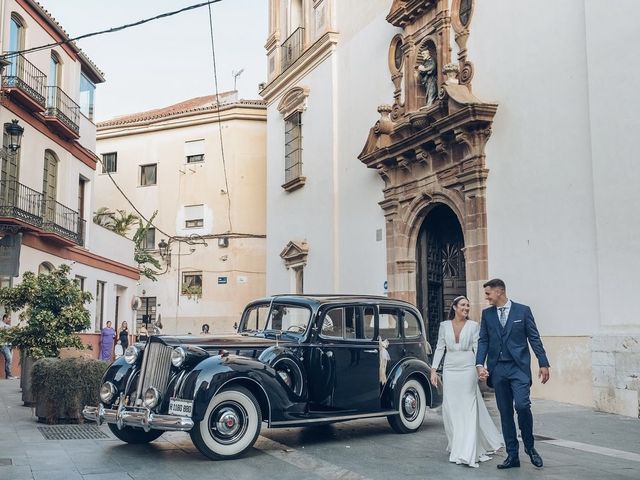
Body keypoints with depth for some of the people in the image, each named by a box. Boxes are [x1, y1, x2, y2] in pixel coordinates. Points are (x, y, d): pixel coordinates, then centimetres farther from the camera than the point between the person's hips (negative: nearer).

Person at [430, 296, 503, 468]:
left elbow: (478, 348, -2)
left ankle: (466, 453, -7)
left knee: (468, 409, -5)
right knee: (450, 409, 6)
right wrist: (434, 369, 1)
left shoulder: (474, 326, 1)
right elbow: (440, 348, 7)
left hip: (467, 370, -2)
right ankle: (456, 445, 25)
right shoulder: (444, 325, 5)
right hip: (450, 370, 2)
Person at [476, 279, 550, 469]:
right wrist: (480, 364, -6)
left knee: (522, 405, -18)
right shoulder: (487, 313, 9)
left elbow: (534, 338, 1)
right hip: (497, 369, 3)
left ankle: (529, 446, 6)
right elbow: (483, 340, 6)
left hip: (519, 367, -3)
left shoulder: (522, 310, 1)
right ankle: (512, 455, 14)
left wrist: (543, 364, -3)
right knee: (505, 413, 6)